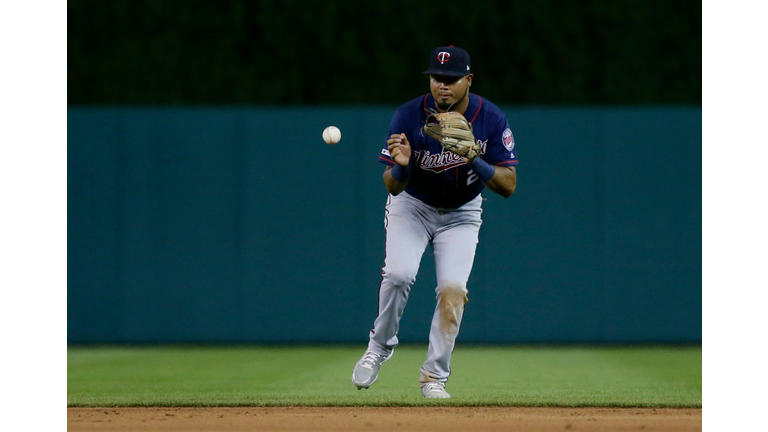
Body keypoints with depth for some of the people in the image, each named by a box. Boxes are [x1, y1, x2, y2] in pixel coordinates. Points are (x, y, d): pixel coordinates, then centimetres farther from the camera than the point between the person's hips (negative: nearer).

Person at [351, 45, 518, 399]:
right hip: (412, 205, -1)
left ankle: (434, 376, 0)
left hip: (461, 213, 1)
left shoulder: (491, 119, -19)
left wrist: (474, 160, -36)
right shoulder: (409, 116, -22)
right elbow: (392, 186, -19)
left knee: (453, 290, -15)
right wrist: (400, 165, -43)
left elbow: (508, 185, -20)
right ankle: (380, 346, 3)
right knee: (398, 274, -23)